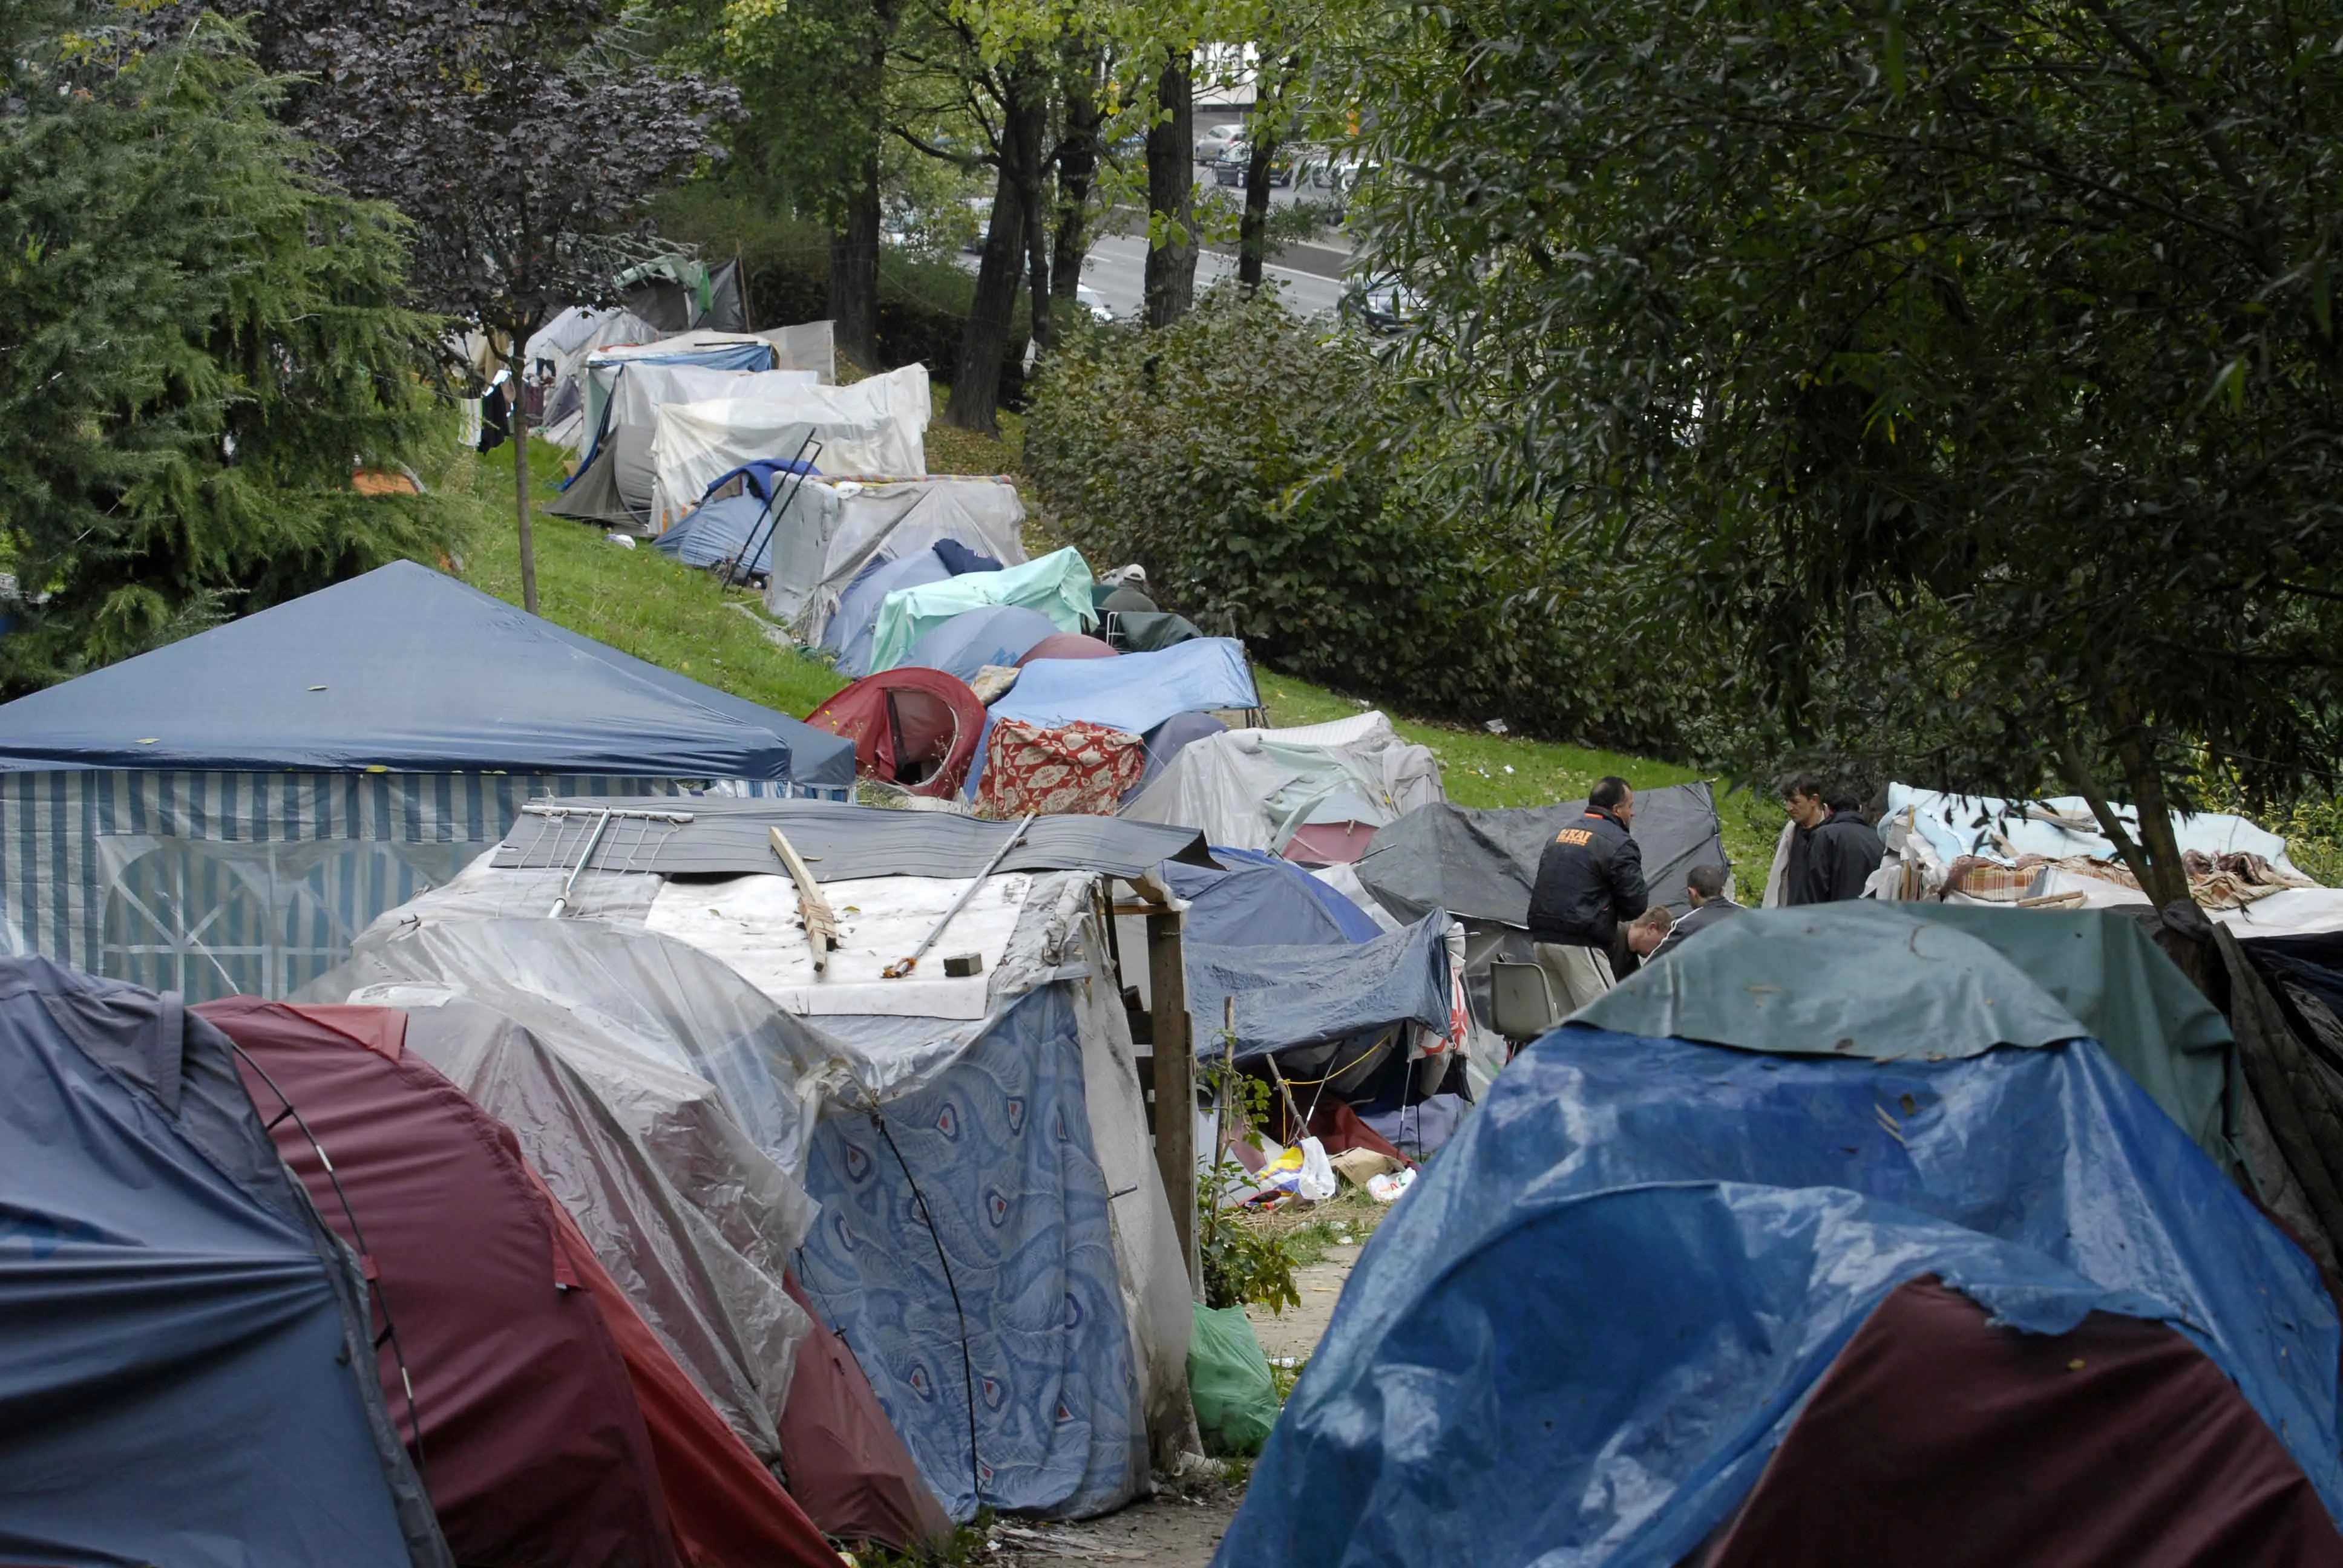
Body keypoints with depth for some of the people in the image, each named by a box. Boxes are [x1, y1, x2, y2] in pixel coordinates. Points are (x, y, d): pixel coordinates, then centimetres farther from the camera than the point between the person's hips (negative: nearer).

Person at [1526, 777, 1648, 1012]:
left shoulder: (1560, 835, 18)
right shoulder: (1618, 844, -7)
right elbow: (1636, 904, -9)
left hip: (1542, 937, 8)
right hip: (1579, 944, -8)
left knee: (1570, 1017, 13)